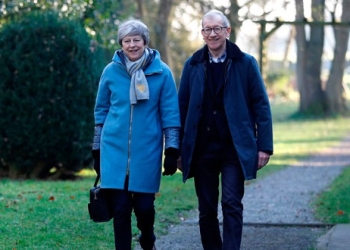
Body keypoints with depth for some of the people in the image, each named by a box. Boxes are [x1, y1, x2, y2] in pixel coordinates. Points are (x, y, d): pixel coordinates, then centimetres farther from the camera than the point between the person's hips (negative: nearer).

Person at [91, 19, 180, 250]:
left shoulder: (161, 72, -1)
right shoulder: (111, 71, 3)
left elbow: (170, 113, 1)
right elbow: (101, 111, 12)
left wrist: (172, 151, -4)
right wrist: (97, 150, 13)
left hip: (147, 151, -1)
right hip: (115, 150, 1)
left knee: (144, 206, 3)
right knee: (120, 207, -2)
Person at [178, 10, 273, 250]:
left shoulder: (245, 63, 2)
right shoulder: (193, 65, 8)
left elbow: (261, 106, 0)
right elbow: (183, 108, 9)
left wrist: (264, 146, -6)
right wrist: (180, 149, 5)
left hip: (234, 148, -3)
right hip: (202, 149, 3)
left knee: (232, 205, -9)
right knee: (206, 209, 8)